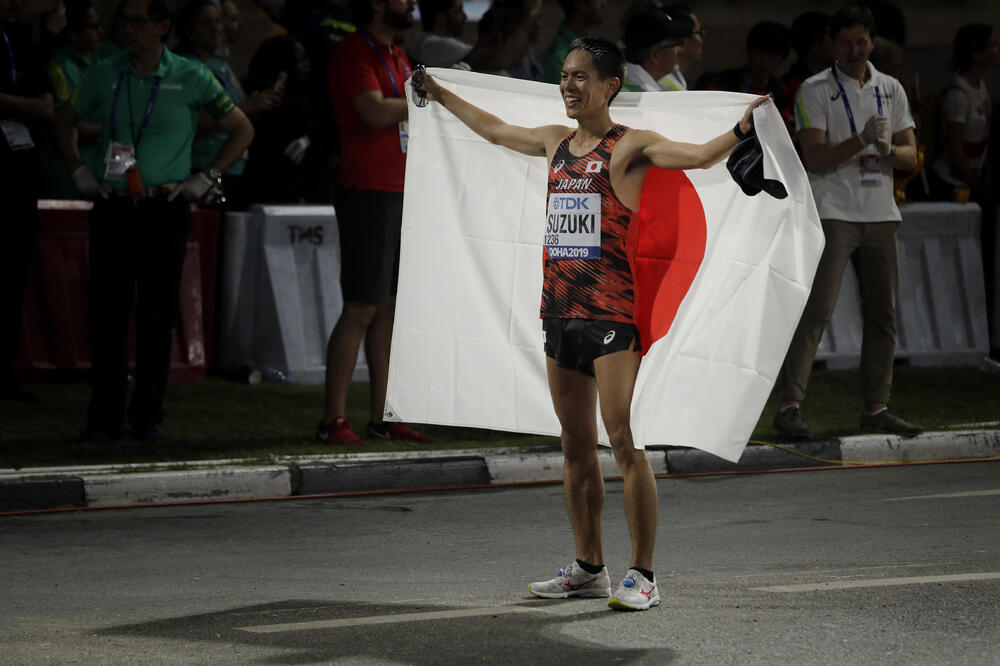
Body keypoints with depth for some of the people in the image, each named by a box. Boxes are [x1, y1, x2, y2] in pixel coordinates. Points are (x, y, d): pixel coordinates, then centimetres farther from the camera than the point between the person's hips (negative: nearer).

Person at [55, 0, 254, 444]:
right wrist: (78, 171, 11)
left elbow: (242, 130, 8)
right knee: (108, 311, -1)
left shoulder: (190, 78, 0)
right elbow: (65, 122, 22)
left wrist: (206, 178, 2)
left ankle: (148, 416, 11)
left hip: (165, 210, -1)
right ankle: (103, 418, 5)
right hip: (112, 208, 1)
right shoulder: (105, 75, 6)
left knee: (157, 314, 2)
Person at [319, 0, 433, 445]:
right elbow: (376, 112, -22)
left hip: (401, 192, 9)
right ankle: (333, 420, -6)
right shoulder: (354, 52, -10)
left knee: (390, 307, 8)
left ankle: (382, 418, 11)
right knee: (362, 307, -9)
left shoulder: (396, 57, 18)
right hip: (368, 193, -9)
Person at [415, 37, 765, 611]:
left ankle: (643, 574, -8)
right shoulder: (556, 142, 15)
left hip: (611, 312, -7)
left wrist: (744, 127, -35)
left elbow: (700, 156, -18)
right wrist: (439, 94, 43)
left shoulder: (630, 146, -5)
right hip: (559, 309, 7)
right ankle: (589, 568, 19)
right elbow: (492, 129, 32)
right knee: (576, 445, 11)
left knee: (624, 440, -11)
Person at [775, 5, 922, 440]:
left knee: (883, 314, 6)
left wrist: (888, 150, -11)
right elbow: (814, 158, -10)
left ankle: (876, 407, 14)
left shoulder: (891, 90, 14)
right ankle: (789, 404, -14)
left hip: (880, 213, 5)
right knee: (817, 309, -13)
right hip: (833, 212, -5)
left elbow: (910, 156, 11)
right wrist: (860, 142, -22)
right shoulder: (815, 91, -2)